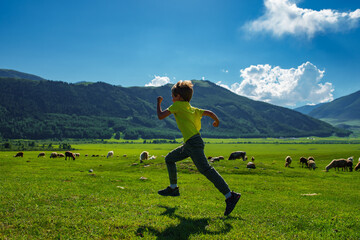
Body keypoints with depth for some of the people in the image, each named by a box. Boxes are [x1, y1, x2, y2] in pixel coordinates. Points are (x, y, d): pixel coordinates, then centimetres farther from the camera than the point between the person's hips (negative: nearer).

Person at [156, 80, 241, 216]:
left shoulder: (177, 105, -1)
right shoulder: (192, 109, 18)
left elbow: (160, 116, -2)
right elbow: (208, 112, 13)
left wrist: (158, 103, 15)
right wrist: (216, 121, 32)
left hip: (194, 142, -10)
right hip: (189, 144, 10)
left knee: (206, 169, -16)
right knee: (169, 159, 20)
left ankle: (230, 196, -19)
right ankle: (173, 188, 27)